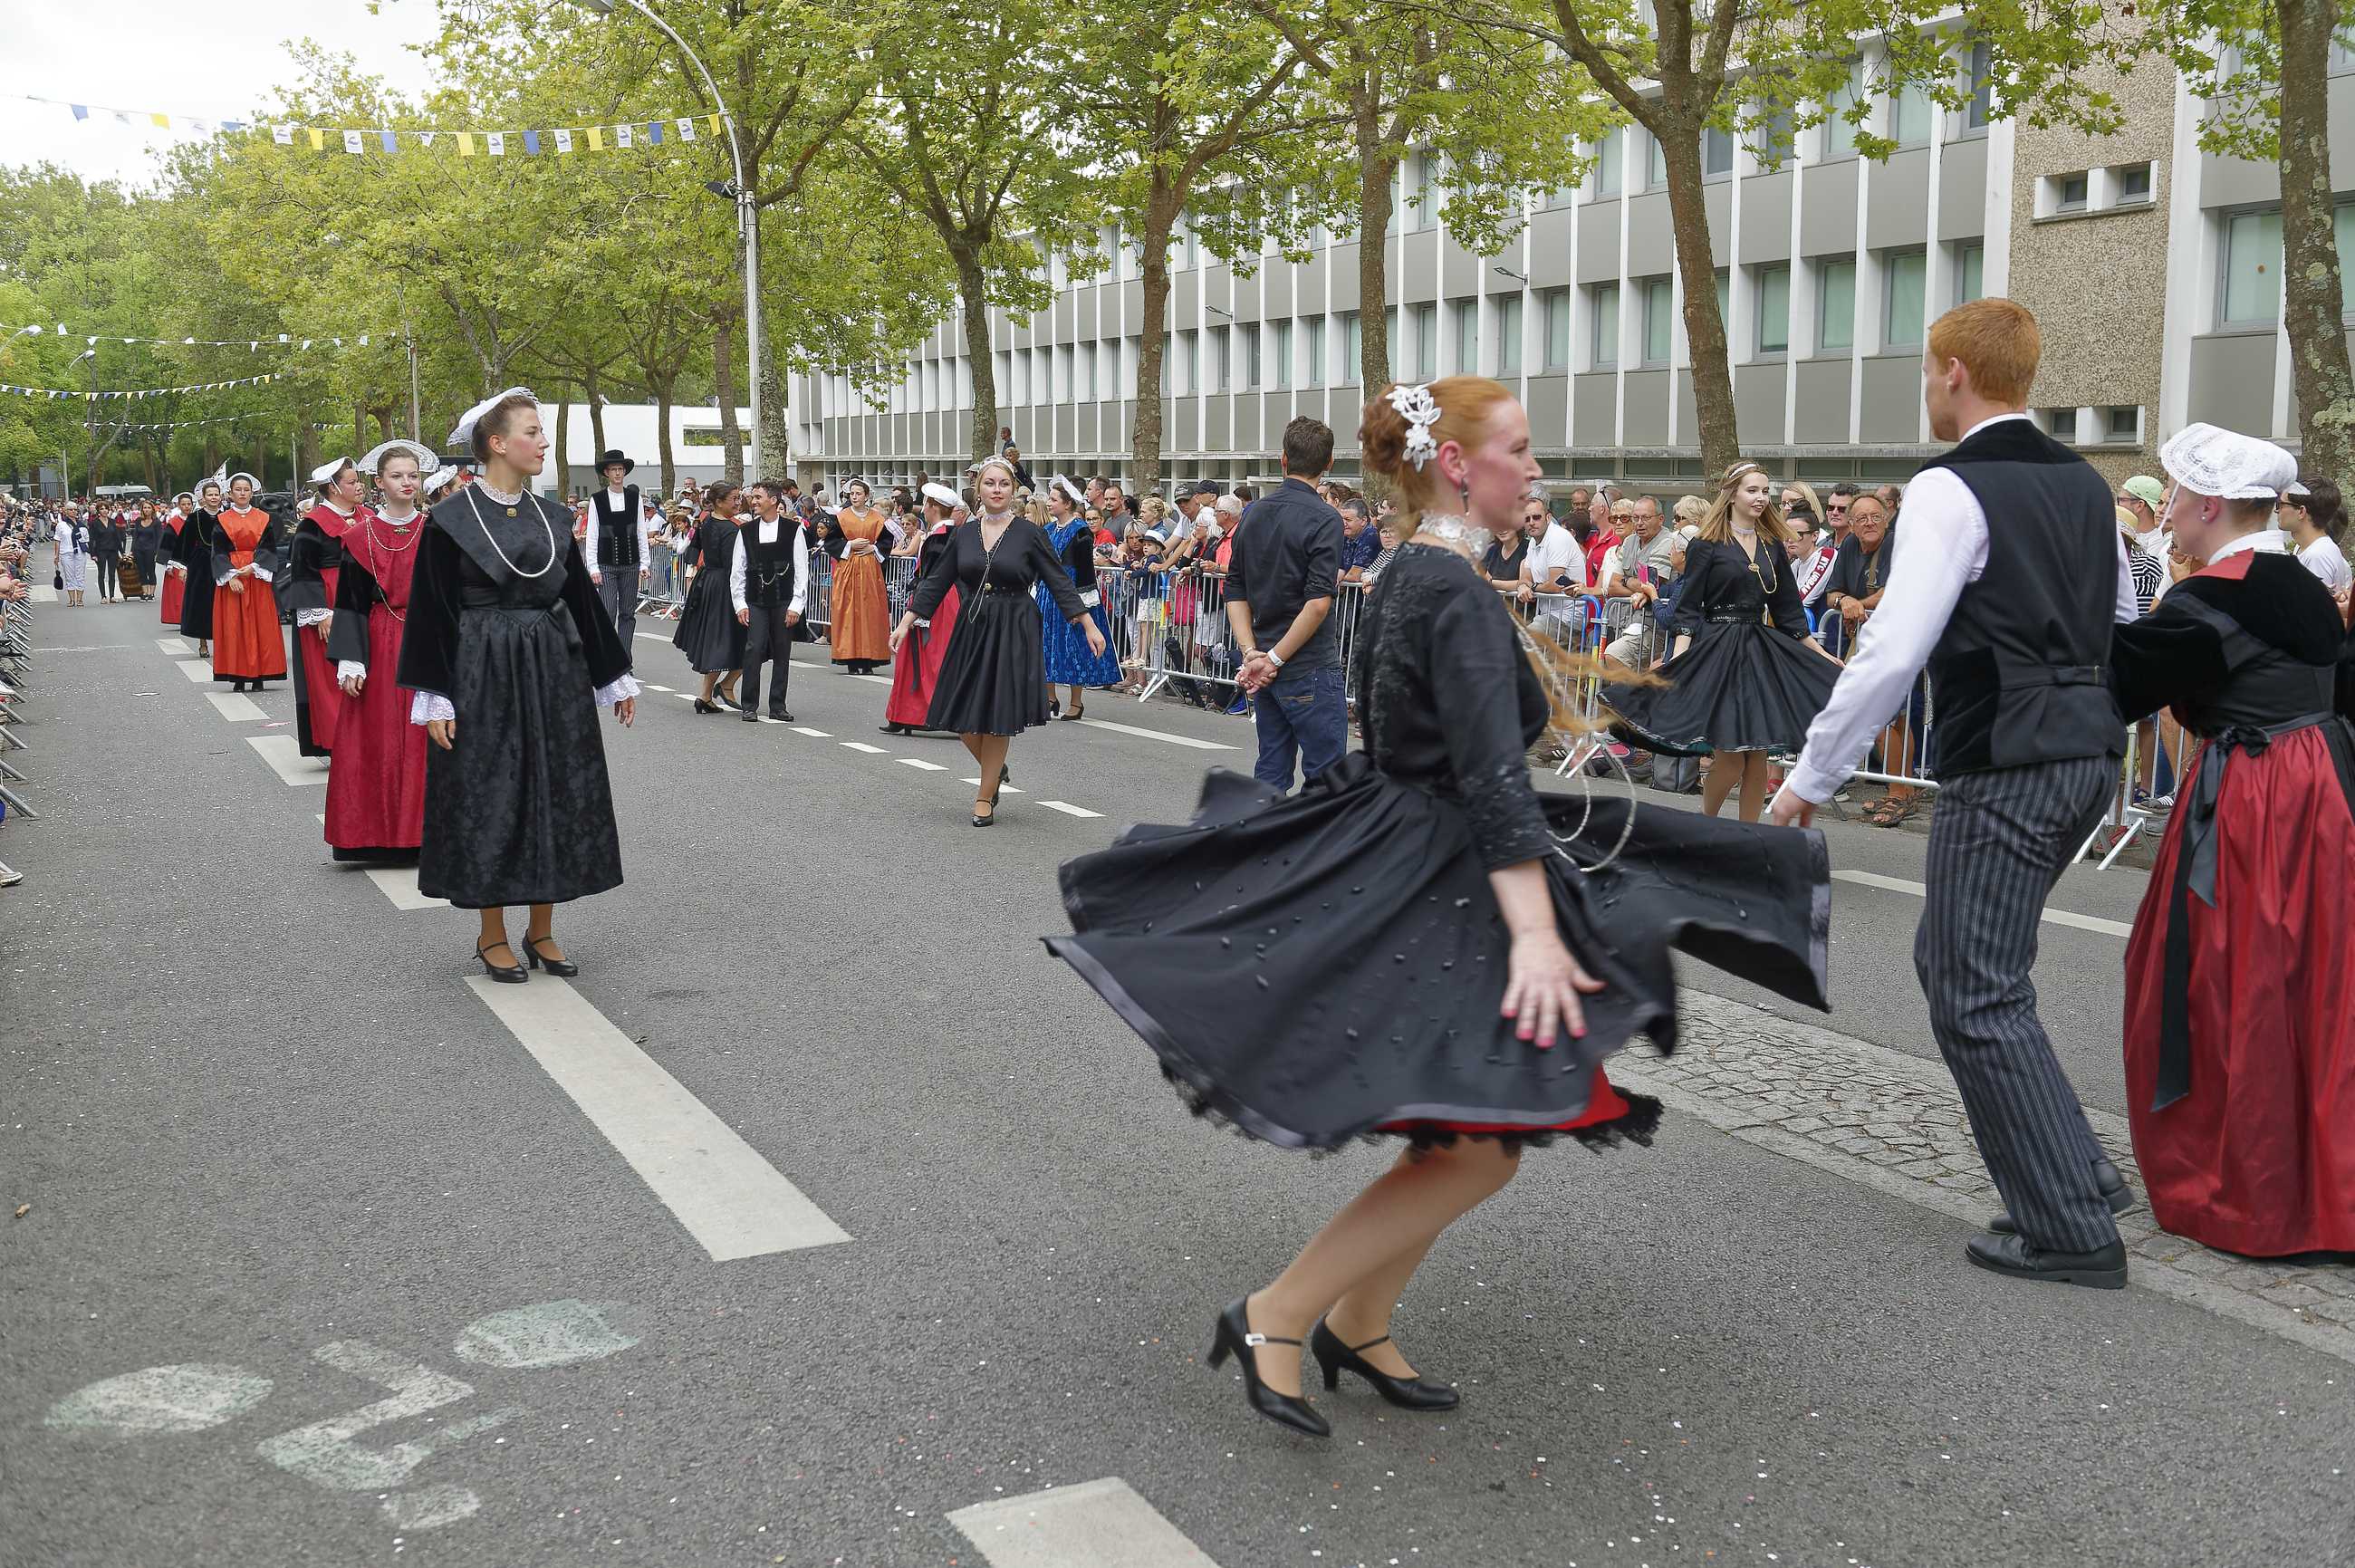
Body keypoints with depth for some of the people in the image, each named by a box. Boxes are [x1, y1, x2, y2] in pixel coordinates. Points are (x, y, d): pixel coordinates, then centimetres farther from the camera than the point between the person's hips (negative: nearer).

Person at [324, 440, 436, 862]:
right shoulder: (361, 536, 2)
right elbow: (350, 603, 1)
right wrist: (350, 663, -7)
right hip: (379, 649, -1)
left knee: (422, 741, 1)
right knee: (377, 741, 1)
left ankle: (422, 830, 8)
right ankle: (379, 833, 8)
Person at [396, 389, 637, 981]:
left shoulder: (551, 517, 7)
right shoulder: (451, 520, -7)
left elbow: (583, 599, 13)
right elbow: (431, 613, -6)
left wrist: (616, 679, 14)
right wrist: (434, 700, -11)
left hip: (555, 674, 5)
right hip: (483, 678, -5)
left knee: (557, 795, 6)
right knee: (489, 799, 1)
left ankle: (541, 931, 18)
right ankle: (492, 937, 14)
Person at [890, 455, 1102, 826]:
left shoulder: (1028, 534, -5)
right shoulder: (964, 534, 5)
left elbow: (1059, 583, -3)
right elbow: (936, 582, 9)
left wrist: (1089, 627, -8)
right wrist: (905, 623, 5)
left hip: (1013, 633, -3)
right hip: (970, 630, 3)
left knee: (997, 717, 1)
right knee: (963, 717, 3)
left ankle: (984, 799, 15)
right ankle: (997, 770, 32)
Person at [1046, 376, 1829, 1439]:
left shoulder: (1407, 575, 11)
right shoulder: (1459, 591, -19)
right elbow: (1492, 779, -26)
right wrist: (1533, 933, -30)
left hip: (1396, 863, 10)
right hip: (1430, 889, -10)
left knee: (1462, 1137, 15)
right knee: (1479, 1149, -8)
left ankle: (1360, 1327, 24)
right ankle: (1274, 1318, -1)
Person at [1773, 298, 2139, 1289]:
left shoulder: (1952, 491, -13)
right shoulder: (2086, 484, 13)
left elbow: (1892, 650, -18)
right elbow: (2126, 627, 21)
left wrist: (1811, 778, -12)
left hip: (2005, 765, -9)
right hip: (2090, 750, 9)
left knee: (1978, 995, -1)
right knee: (1952, 954, 21)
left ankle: (2071, 1229, 3)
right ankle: (2073, 1171, 24)